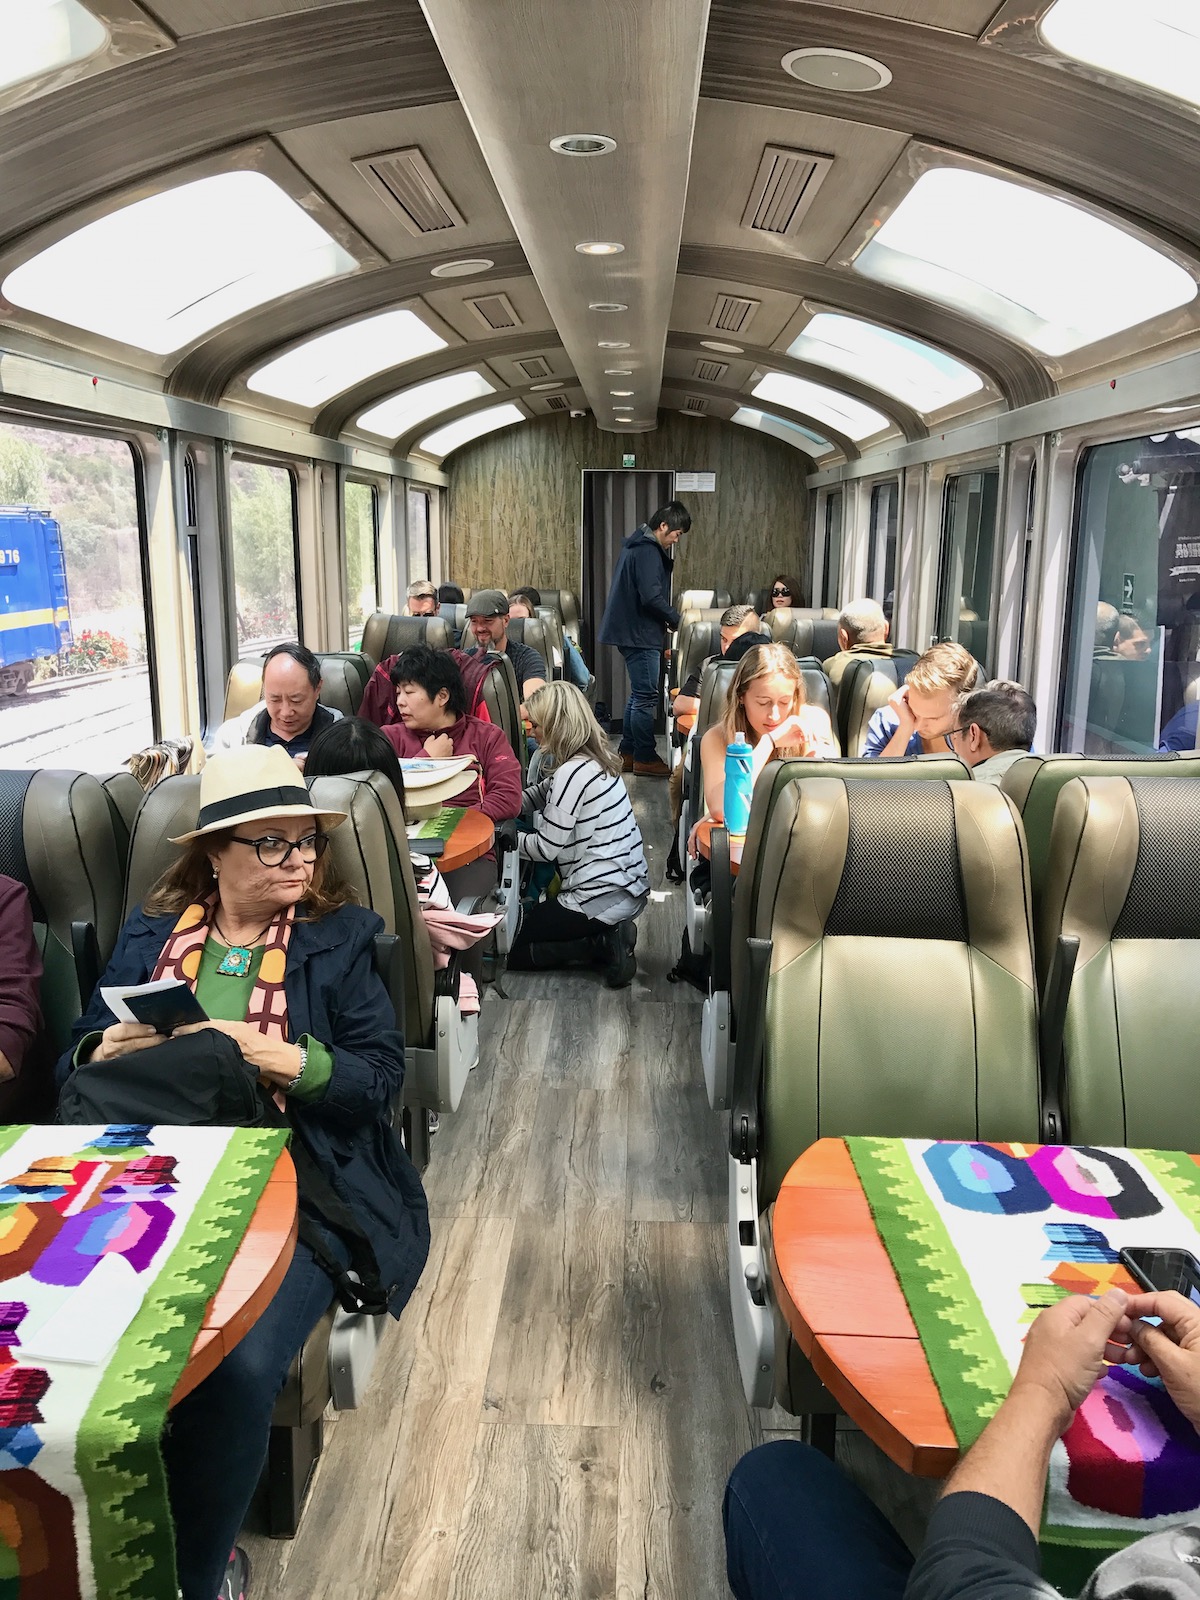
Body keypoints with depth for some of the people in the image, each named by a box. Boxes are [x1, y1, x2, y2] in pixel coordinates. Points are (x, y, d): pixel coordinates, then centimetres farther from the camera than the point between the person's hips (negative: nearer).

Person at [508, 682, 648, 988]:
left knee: (513, 950, 5)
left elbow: (546, 847, -17)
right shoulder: (593, 759, 7)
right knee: (536, 914, 29)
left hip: (603, 896, -9)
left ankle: (604, 944, -5)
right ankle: (611, 933, 9)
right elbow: (541, 795, 18)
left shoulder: (572, 773, -21)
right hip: (630, 886, 9)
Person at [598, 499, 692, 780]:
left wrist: (668, 619, 14)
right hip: (639, 633, -11)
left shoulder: (639, 545, 16)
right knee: (646, 696, -5)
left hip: (633, 631, 11)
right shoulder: (648, 551, -17)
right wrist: (677, 620, -12)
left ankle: (628, 753, 22)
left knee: (639, 694, 16)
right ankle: (644, 758, 1)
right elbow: (651, 597, -24)